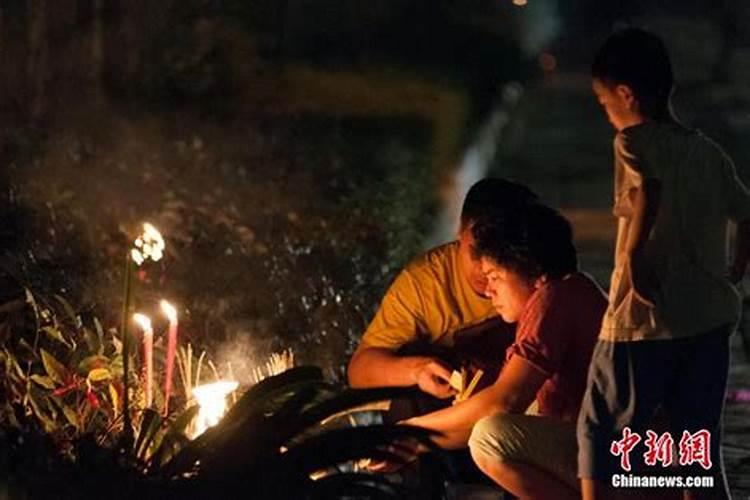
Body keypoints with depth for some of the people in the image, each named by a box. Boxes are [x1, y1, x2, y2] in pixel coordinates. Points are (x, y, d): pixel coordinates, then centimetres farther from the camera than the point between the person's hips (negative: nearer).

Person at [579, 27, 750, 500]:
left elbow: (650, 189, -28)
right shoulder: (710, 152, 11)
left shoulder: (635, 141, -7)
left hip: (644, 319, -6)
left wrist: (634, 255, -21)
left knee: (600, 438, 7)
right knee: (701, 451, 12)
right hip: (710, 318, 6)